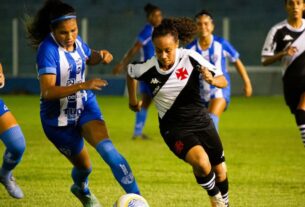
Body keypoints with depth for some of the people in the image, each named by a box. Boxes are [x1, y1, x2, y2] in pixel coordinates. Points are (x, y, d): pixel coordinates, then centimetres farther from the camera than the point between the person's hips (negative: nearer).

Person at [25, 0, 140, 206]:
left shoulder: (76, 41, -6)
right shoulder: (48, 50, -26)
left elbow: (89, 57, 18)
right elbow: (47, 92, -35)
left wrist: (100, 55, -6)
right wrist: (83, 85, -45)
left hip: (85, 106, 4)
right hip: (59, 118, -4)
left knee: (107, 149, -21)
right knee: (84, 165, 11)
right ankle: (81, 188, 48)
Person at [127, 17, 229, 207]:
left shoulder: (190, 58, -17)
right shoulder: (148, 69, -17)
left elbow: (223, 81, -10)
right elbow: (130, 72, 8)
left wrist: (212, 80, -32)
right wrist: (133, 101, 19)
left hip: (201, 120, 2)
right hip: (174, 127, -2)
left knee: (220, 172, 13)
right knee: (202, 163, -27)